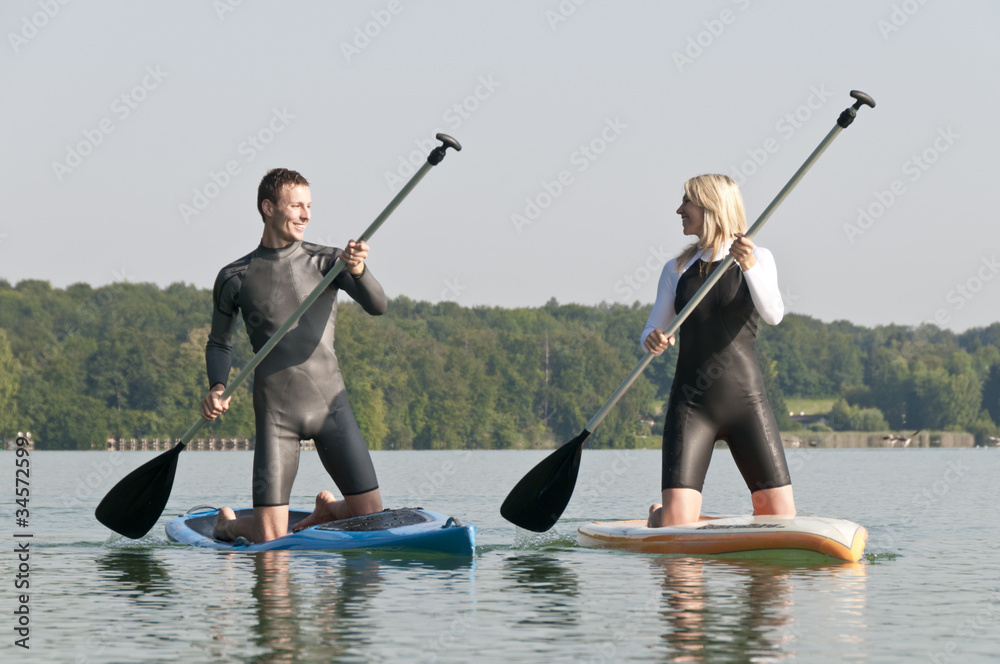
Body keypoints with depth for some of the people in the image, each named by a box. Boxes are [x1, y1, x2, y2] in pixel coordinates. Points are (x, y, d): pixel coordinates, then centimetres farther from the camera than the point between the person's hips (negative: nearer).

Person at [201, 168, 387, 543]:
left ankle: (325, 510, 30)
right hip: (274, 413, -1)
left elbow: (377, 306, -12)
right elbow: (219, 343, 15)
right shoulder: (234, 278, 4)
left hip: (331, 403, 1)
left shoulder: (325, 261, 3)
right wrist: (217, 388, -4)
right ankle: (230, 523, 27)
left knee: (372, 514, -3)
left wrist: (357, 271, -33)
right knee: (271, 542, -7)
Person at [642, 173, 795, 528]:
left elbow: (773, 315, -13)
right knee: (676, 522, -12)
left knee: (781, 517, -7)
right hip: (690, 405, 1)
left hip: (746, 400, -1)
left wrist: (749, 267, -29)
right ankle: (656, 514, 22)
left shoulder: (757, 259, 5)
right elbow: (650, 333, 12)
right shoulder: (677, 270, 13)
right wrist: (653, 340, -12)